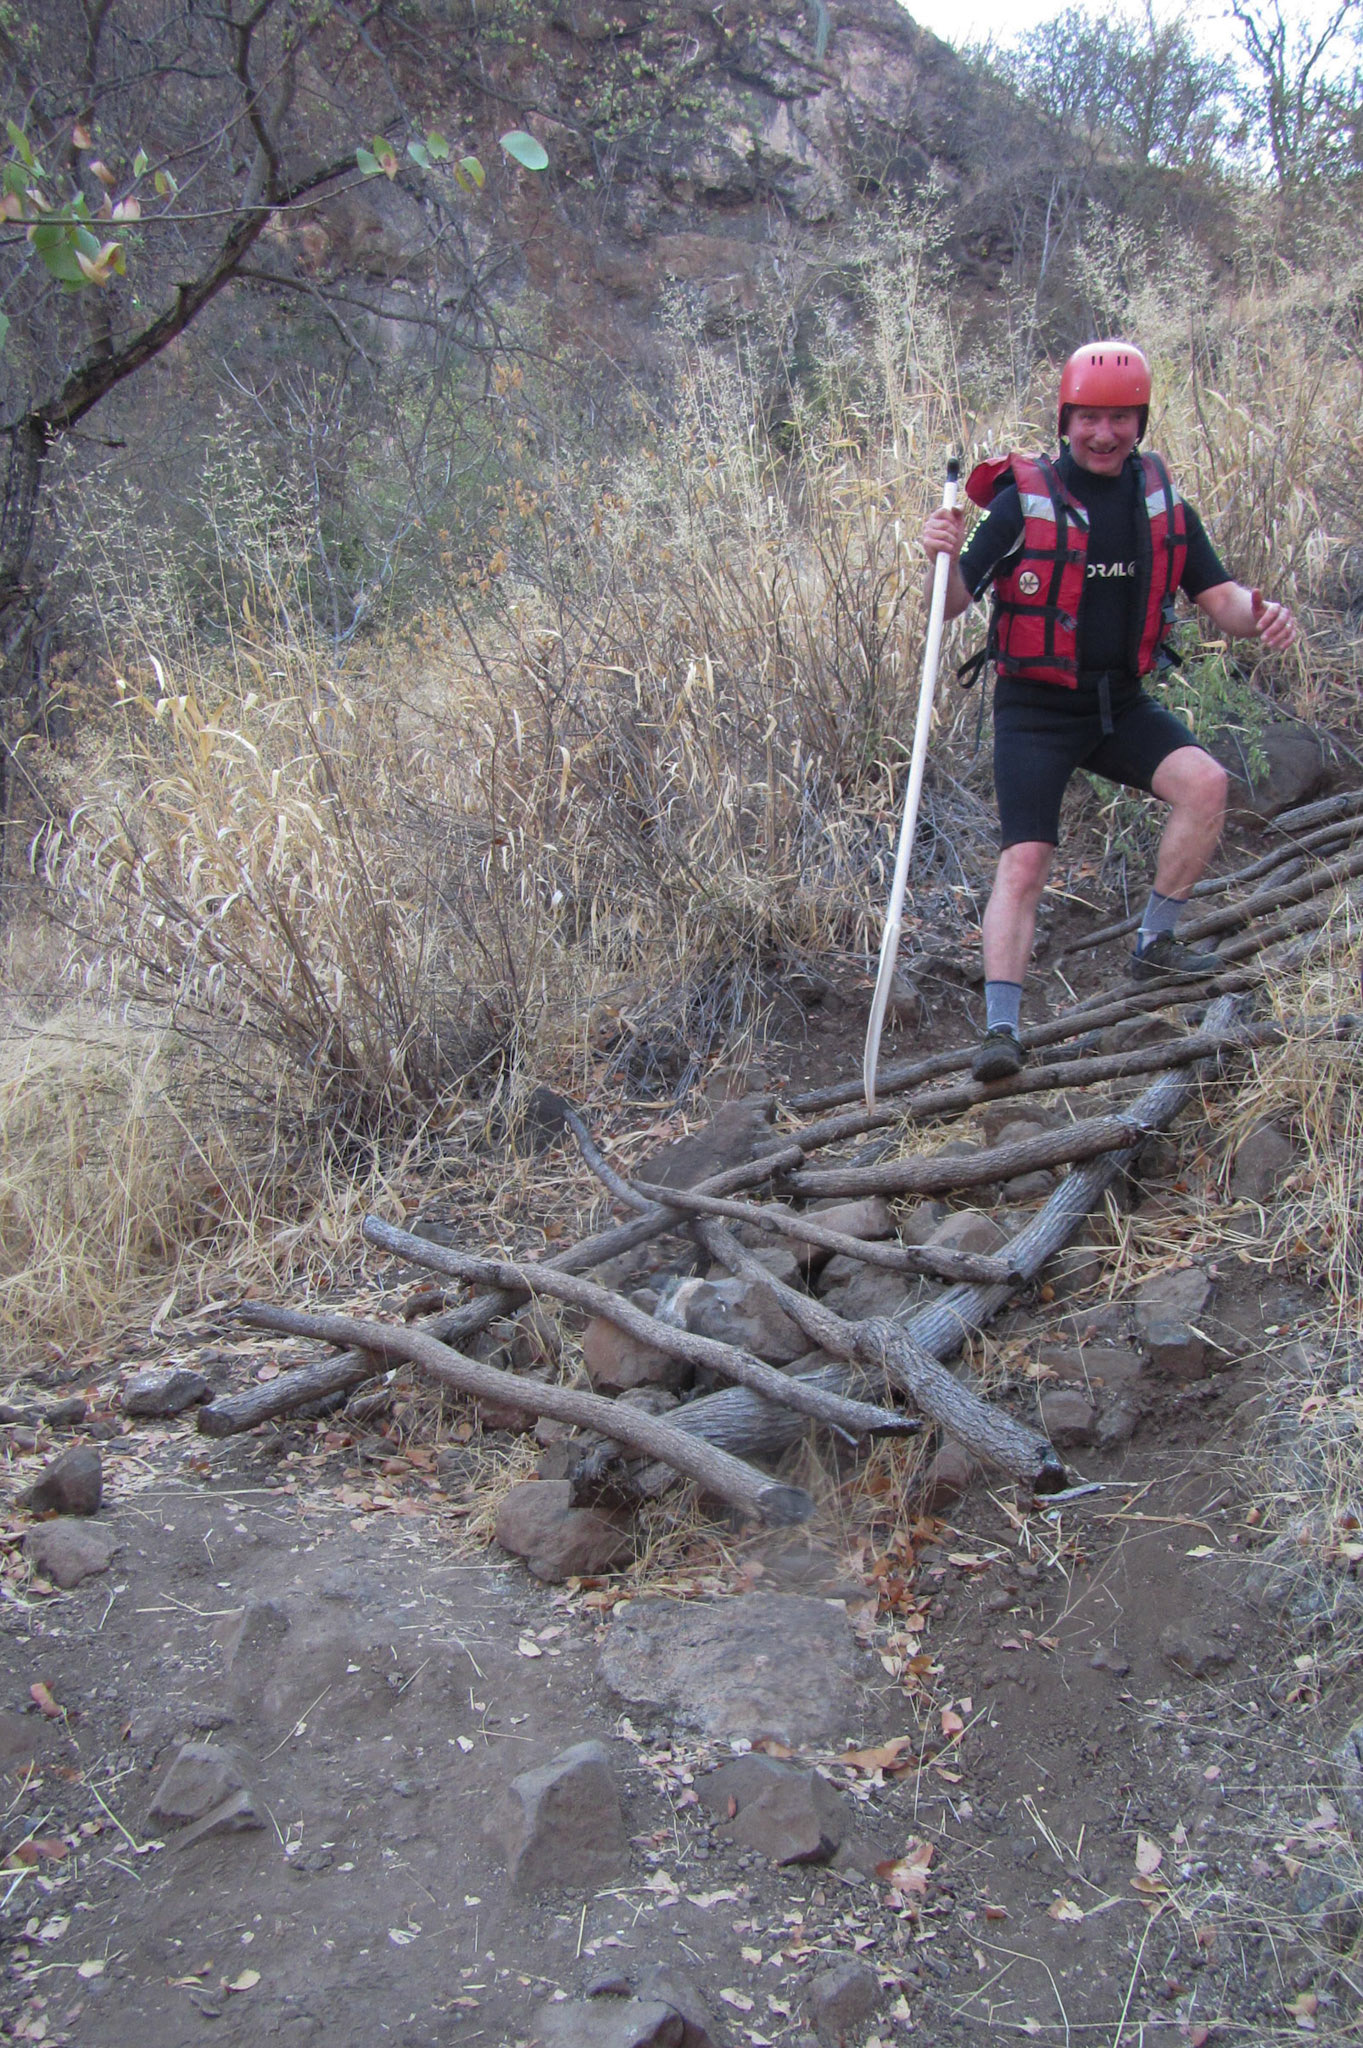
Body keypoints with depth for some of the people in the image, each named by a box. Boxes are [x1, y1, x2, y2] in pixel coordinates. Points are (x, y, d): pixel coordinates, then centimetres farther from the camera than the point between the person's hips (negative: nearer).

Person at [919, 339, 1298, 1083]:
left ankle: (1155, 944, 1)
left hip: (1120, 701, 4)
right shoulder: (1024, 501, -11)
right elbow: (954, 605, -13)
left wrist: (1259, 617, -18)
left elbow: (1218, 596, 4)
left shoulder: (1161, 501, 3)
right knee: (1024, 859, -14)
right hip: (1035, 709, -4)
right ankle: (1000, 1028, -14)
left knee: (1206, 783, -17)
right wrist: (943, 560, -35)